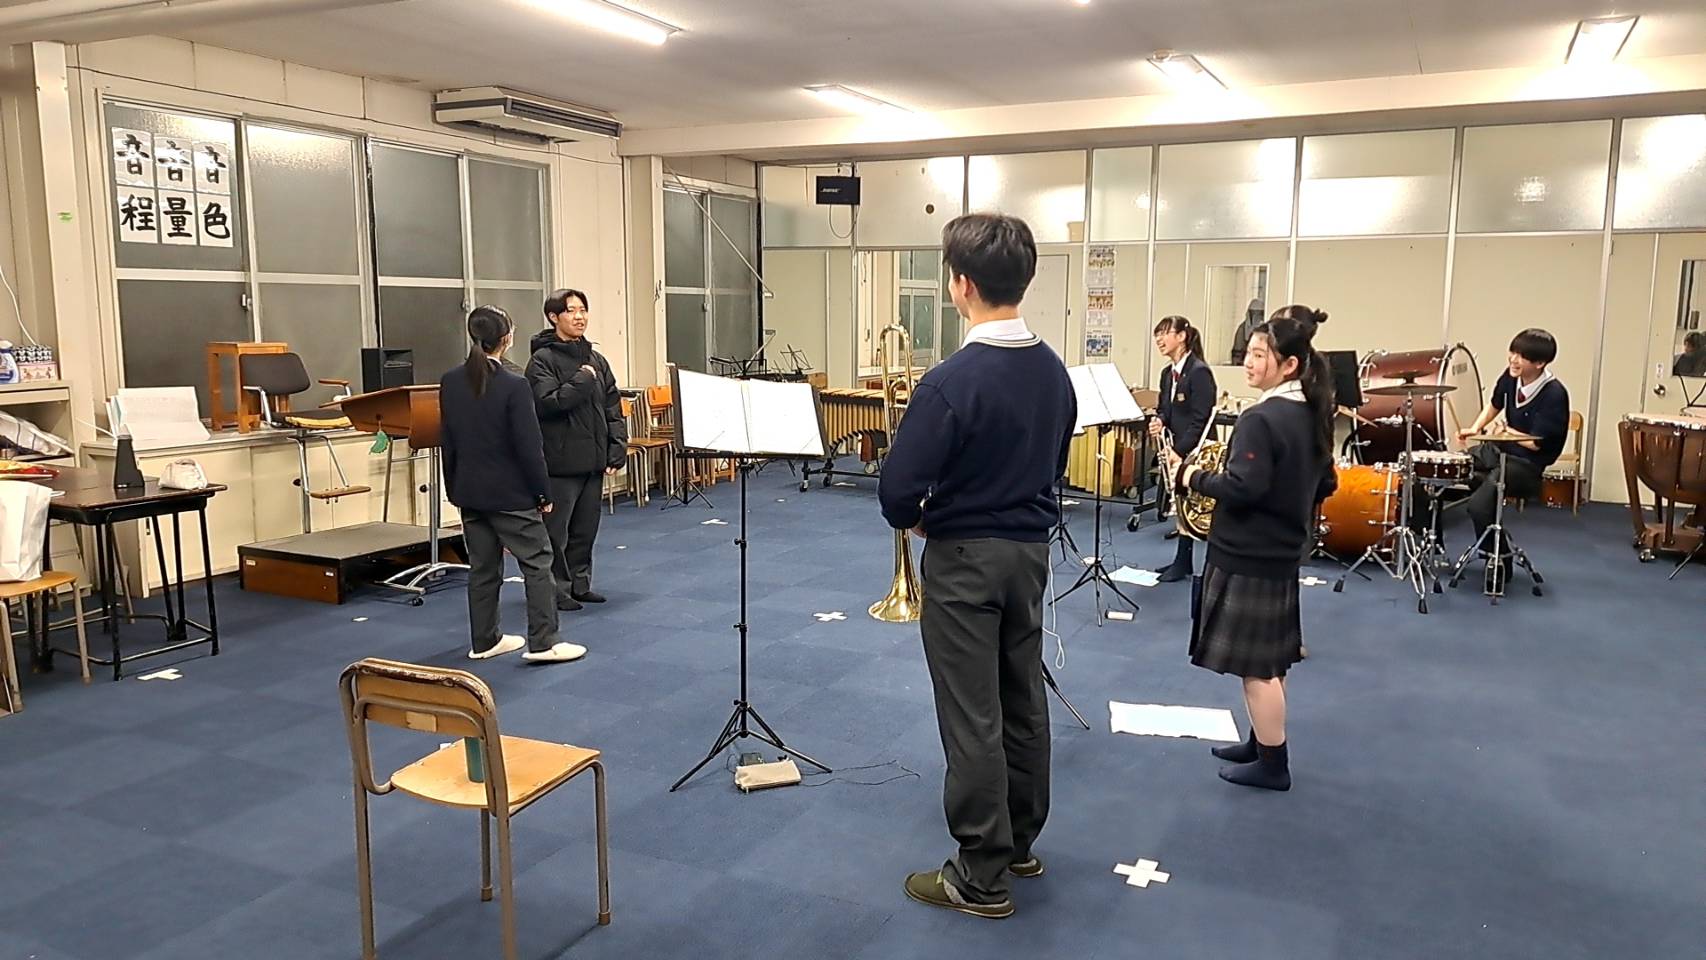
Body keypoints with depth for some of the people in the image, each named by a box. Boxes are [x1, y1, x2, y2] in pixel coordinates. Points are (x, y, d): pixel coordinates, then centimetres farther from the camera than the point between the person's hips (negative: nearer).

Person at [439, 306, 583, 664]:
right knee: (537, 563, 2)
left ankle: (484, 641, 21)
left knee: (482, 567, 15)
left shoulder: (450, 382, 2)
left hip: (470, 490, 7)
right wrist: (543, 493, -5)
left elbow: (447, 440, 9)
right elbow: (529, 446, -15)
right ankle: (542, 642, 0)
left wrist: (454, 488, 18)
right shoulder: (513, 386, -17)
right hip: (510, 493, -6)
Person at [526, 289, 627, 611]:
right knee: (556, 531, 1)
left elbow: (613, 408, 11)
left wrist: (617, 449, 2)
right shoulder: (542, 360, -7)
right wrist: (581, 381, -15)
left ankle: (579, 583, 26)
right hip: (560, 462, -6)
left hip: (593, 460, 6)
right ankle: (556, 589, 11)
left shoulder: (596, 359, 12)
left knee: (586, 529, 14)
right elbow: (547, 403, -20)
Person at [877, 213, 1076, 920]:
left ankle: (982, 877, 13)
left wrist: (915, 518, 0)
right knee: (1024, 703, 17)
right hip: (1031, 550, 8)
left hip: (965, 559, -7)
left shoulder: (950, 382, -23)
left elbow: (897, 491, -21)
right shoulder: (1054, 372, 1)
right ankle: (1020, 842, 33)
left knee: (972, 718, 2)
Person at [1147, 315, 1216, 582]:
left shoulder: (1199, 372, -16)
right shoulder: (1168, 373, 10)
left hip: (1194, 451, -8)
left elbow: (1200, 420, -19)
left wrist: (1179, 451, -22)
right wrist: (1158, 421, -7)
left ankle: (1182, 563, 11)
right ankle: (1182, 560, 23)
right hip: (1175, 449, 8)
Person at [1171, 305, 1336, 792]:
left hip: (1246, 558, -9)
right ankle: (1261, 741, 33)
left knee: (1256, 665, 1)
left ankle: (1272, 763, 11)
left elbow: (1242, 487, -28)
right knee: (1270, 660, 20)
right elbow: (1324, 486, 15)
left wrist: (1195, 477, -13)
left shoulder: (1261, 419, -21)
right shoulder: (1313, 415, 8)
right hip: (1282, 554, 9)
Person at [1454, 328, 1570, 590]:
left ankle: (1500, 559, -2)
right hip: (1499, 450, 8)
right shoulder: (1510, 377, -3)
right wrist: (1475, 428, 4)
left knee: (1479, 504, -29)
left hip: (1526, 464, -8)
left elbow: (1535, 443, -19)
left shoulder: (1554, 394, -23)